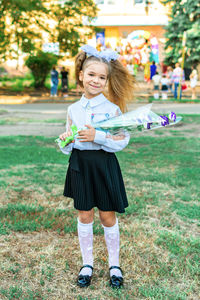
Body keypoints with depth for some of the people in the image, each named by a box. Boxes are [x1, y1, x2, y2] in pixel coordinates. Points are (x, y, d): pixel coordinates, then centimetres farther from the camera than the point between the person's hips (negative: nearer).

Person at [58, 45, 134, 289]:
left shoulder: (112, 109, -8)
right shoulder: (73, 109, 3)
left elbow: (122, 141, -11)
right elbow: (68, 148, 10)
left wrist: (97, 136, -23)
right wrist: (65, 141, -13)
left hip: (104, 165, -3)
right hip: (79, 165, 3)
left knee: (107, 216, 7)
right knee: (84, 216, 11)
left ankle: (114, 264, 26)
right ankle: (87, 264, 28)